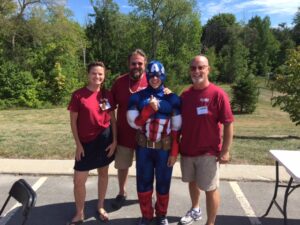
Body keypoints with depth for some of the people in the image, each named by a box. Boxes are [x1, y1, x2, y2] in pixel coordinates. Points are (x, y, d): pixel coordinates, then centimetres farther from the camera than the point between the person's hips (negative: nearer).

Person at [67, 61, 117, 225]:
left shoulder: (107, 95, 0)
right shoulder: (78, 95, -8)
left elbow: (113, 119, 5)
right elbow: (73, 121, -4)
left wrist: (114, 141, -1)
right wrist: (78, 144, -7)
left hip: (105, 139, 2)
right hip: (86, 142, -2)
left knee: (103, 173, 15)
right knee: (79, 180, 2)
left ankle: (101, 207, 35)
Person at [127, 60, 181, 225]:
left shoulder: (172, 99, -4)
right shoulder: (137, 97, -1)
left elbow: (176, 128, -3)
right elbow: (134, 123, -7)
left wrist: (174, 152, -5)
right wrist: (149, 108, -19)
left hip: (164, 148, -1)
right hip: (143, 147, 1)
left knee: (163, 183, 12)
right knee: (143, 183, 12)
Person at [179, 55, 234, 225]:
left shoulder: (217, 94, -14)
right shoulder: (185, 95, 2)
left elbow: (228, 124, -13)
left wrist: (225, 151, -14)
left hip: (208, 152, -5)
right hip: (187, 149, 6)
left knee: (210, 189, 7)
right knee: (192, 182, 22)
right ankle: (195, 211, 47)